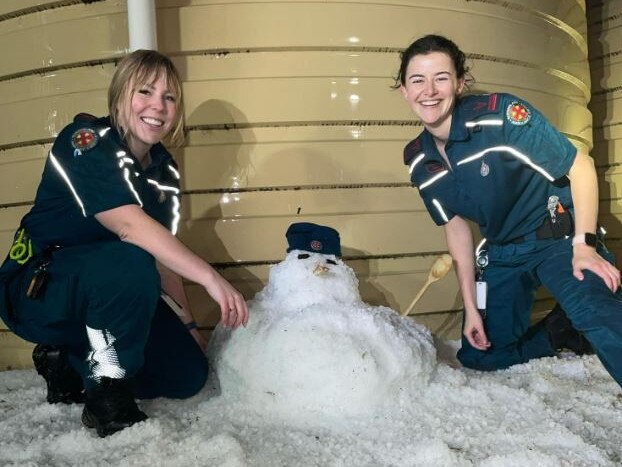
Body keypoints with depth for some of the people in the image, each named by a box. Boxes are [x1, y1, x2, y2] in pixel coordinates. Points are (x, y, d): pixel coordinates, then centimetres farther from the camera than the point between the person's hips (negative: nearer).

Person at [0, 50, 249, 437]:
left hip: (103, 294, 7)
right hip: (37, 289, -7)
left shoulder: (164, 170, 3)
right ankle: (107, 400, -17)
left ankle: (67, 362, 14)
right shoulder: (86, 140, -19)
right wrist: (210, 277, -37)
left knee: (190, 373, -1)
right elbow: (129, 224, -33)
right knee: (130, 263, -37)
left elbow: (163, 257, 4)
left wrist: (189, 325, -2)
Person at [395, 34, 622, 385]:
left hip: (560, 238, -6)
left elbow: (580, 166, -16)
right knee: (478, 356, 13)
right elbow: (456, 225, 5)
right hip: (501, 254, 6)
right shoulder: (418, 161, -5)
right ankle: (563, 331, 25)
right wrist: (471, 307, 4)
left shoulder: (500, 114, -22)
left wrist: (584, 245, -24)